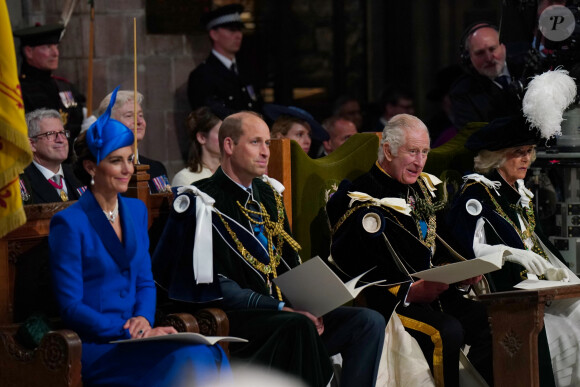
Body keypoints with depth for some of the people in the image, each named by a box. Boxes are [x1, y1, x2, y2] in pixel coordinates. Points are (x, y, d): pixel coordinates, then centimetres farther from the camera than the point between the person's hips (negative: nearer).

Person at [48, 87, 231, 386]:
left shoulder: (136, 211, 15)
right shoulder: (69, 223, -8)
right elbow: (71, 307, -9)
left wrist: (143, 319, -3)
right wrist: (130, 332, -17)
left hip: (134, 335, 6)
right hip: (92, 347, -6)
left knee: (211, 354, -25)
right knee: (186, 359, -31)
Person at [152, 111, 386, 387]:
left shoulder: (268, 195, 18)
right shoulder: (206, 202, -7)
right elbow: (218, 286, -13)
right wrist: (282, 309, -20)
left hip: (285, 309, 8)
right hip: (235, 319, -8)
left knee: (370, 322, -11)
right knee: (299, 326, -38)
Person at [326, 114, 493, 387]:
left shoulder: (423, 188, 16)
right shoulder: (365, 202, -10)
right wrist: (410, 292, -26)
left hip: (436, 292, 8)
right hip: (390, 302, -8)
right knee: (447, 332, -32)